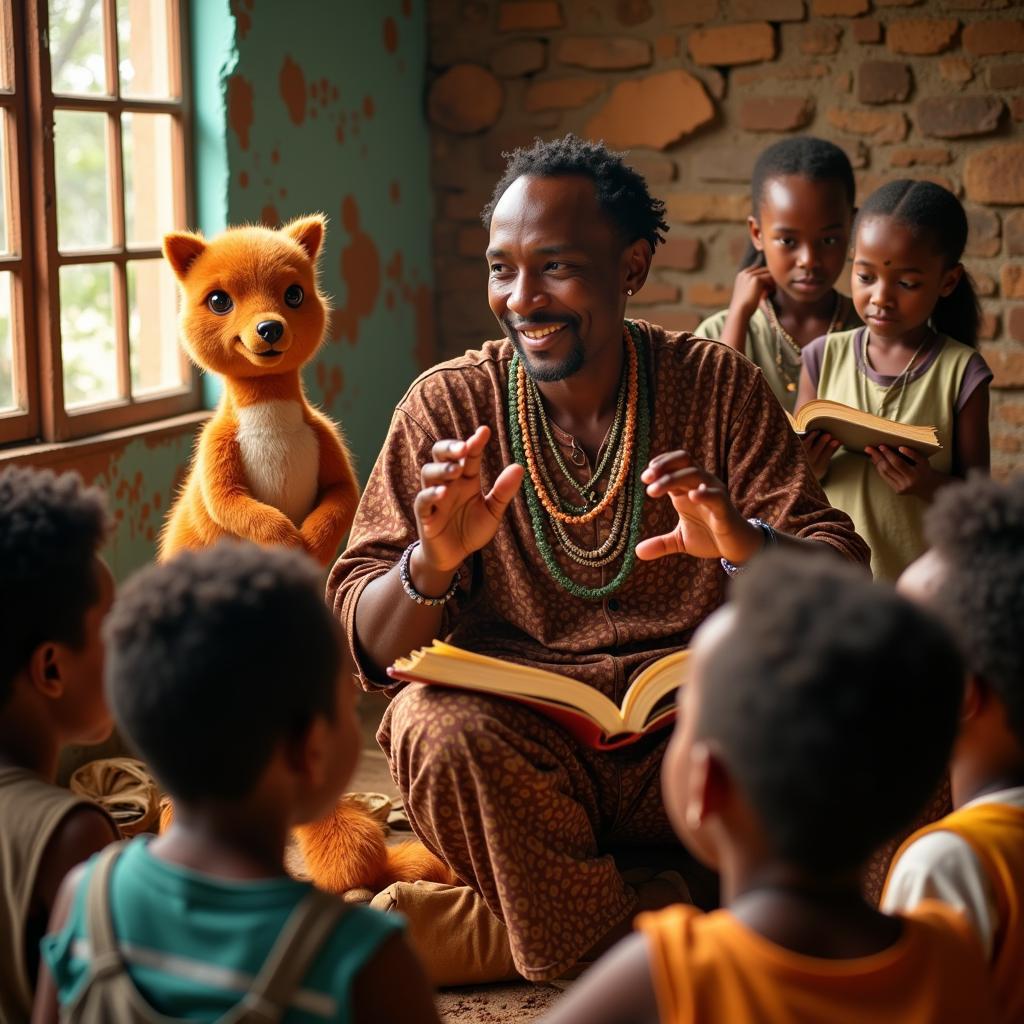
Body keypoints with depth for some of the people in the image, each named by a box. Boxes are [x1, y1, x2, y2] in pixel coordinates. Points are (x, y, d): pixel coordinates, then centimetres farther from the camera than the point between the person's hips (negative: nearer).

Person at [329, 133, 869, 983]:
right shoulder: (448, 408, 0)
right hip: (516, 733, 0)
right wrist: (430, 563, -27)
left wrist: (749, 549, -28)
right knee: (437, 726, -31)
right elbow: (369, 647, -4)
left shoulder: (719, 387, 1)